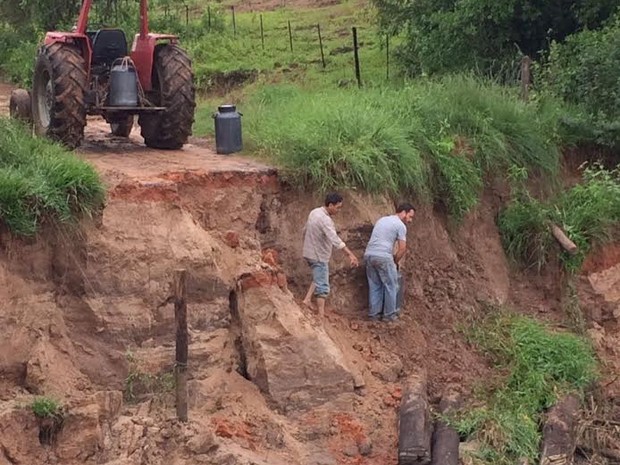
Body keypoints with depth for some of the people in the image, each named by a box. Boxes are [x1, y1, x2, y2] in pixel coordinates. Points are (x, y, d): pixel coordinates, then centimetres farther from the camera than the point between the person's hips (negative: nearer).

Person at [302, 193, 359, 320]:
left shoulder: (314, 212, 3)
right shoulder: (325, 219, -26)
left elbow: (305, 231, 16)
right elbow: (335, 239, -37)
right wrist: (350, 254, -42)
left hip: (310, 253, 9)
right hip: (319, 256, -9)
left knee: (318, 279, 26)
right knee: (322, 286, -2)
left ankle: (307, 300, 18)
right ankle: (321, 316, 1)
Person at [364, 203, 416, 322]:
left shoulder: (382, 220, 24)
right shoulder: (400, 225, 0)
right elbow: (402, 248, -5)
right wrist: (395, 262, 10)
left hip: (369, 254, 7)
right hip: (383, 257, -7)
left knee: (374, 286, 14)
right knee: (391, 286, 5)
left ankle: (374, 313, 16)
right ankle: (389, 314, 8)